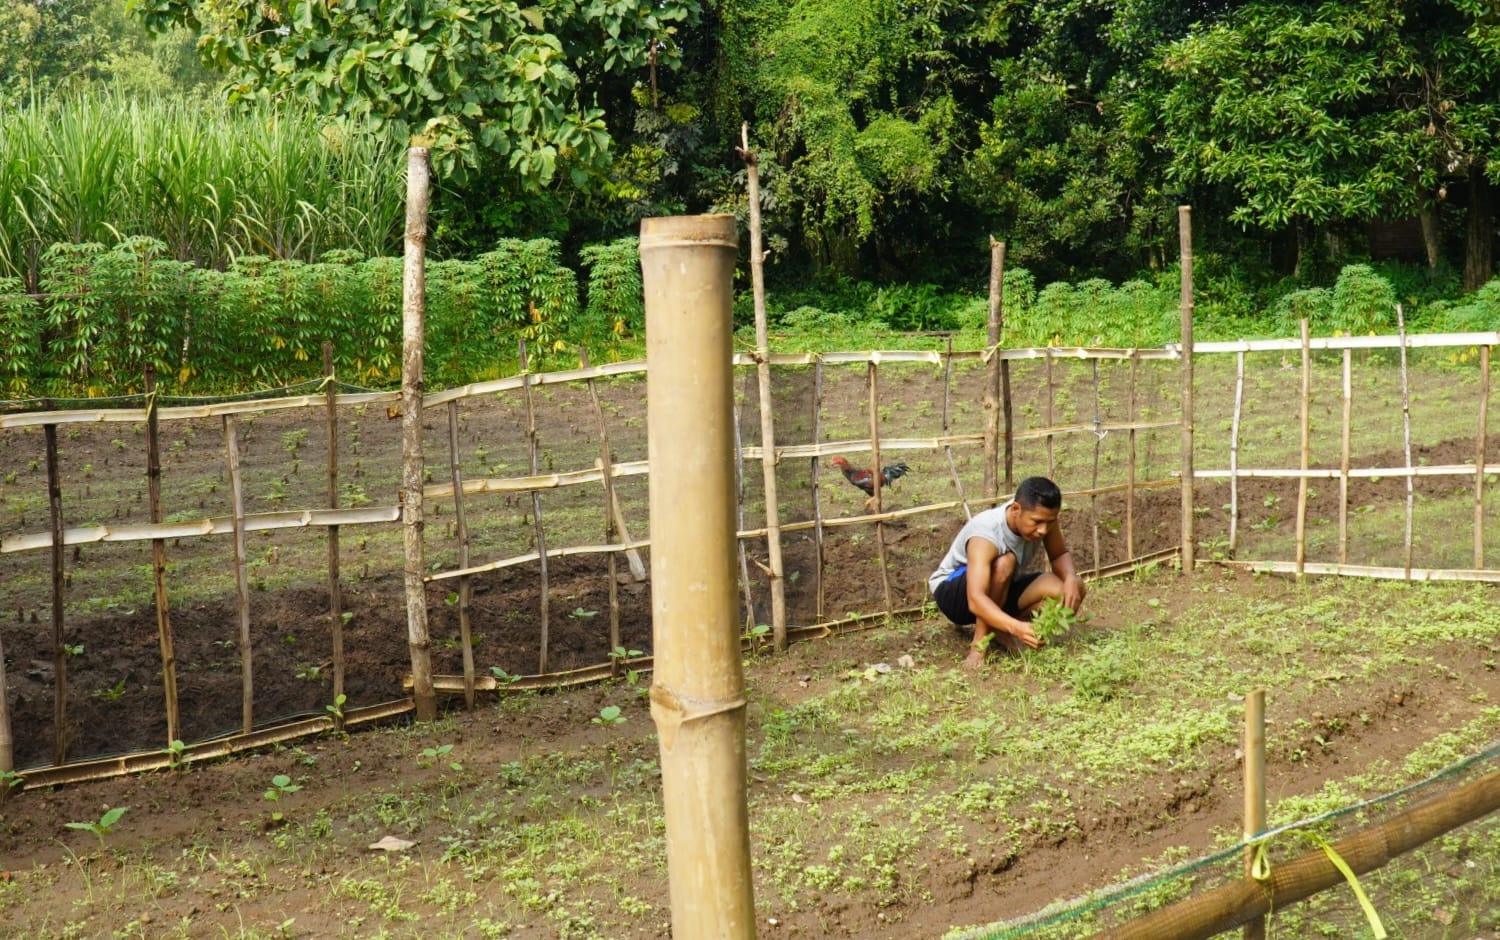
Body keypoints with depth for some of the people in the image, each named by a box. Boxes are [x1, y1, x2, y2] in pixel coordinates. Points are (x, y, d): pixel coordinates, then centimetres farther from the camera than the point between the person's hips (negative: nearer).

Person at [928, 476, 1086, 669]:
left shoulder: (1041, 517, -18)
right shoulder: (986, 534, -36)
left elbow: (1060, 555, -1)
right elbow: (976, 600, -47)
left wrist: (1070, 578, -25)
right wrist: (1016, 627, -62)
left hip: (1001, 591, 6)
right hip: (953, 592, -6)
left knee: (1072, 589, -18)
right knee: (1004, 562, -38)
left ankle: (996, 629, -2)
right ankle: (979, 642, -21)